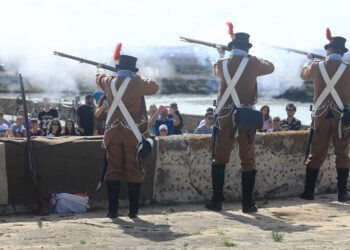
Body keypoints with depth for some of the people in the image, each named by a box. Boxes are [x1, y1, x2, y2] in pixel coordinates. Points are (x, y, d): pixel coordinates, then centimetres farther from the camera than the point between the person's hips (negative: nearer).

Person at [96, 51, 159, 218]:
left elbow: (99, 78, 25)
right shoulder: (137, 83, -10)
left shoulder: (109, 82, 2)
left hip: (113, 133, 3)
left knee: (113, 171, 7)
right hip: (133, 134, -3)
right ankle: (133, 210, 3)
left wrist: (99, 71, 46)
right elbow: (154, 87, 7)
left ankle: (113, 210, 5)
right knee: (134, 172, 3)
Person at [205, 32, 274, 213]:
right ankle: (247, 203, 3)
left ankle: (216, 201, 5)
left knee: (219, 158, 8)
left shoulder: (222, 63, 1)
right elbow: (270, 67, 14)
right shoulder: (252, 63, -5)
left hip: (225, 115, 2)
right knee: (248, 159, 4)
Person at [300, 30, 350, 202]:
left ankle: (309, 192, 8)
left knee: (316, 154, 7)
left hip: (321, 115, 2)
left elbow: (304, 74, 21)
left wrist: (309, 61, 40)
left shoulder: (316, 67, -1)